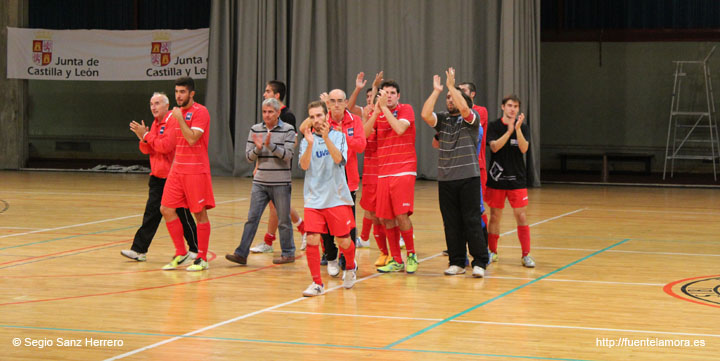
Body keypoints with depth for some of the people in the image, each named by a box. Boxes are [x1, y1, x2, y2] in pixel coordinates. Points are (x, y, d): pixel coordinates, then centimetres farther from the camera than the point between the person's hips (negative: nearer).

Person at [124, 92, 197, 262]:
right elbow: (147, 150, 14)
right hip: (158, 176, 8)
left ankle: (196, 250, 13)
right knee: (151, 212, 2)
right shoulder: (156, 123, 15)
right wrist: (143, 138, -6)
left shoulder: (173, 121, -12)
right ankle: (139, 250, 0)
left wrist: (147, 135, -16)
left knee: (182, 215, 1)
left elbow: (166, 146, -21)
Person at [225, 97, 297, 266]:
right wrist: (258, 148, -15)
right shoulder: (255, 130, 6)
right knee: (252, 218, -2)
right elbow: (249, 157, 5)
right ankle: (241, 254, -3)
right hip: (260, 182, 3)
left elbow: (288, 155, -13)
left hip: (281, 183, -3)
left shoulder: (288, 130, -4)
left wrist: (270, 145, -24)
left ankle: (288, 253, 18)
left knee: (284, 220, 5)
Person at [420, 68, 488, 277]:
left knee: (472, 221, -4)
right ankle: (457, 262, 13)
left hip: (469, 177, -3)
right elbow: (425, 114, -8)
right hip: (445, 179, 4)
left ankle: (479, 262, 2)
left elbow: (464, 108, -20)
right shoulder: (442, 119, 10)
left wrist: (451, 85, -13)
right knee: (451, 223, 5)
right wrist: (436, 91, -4)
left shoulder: (472, 118, 1)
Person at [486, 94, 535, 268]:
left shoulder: (523, 127, 3)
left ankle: (526, 255, -1)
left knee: (521, 216, -5)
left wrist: (518, 129, -22)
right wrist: (509, 131, -23)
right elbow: (494, 147, -13)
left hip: (517, 179, 0)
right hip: (497, 179, 0)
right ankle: (493, 252, 21)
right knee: (495, 216, 8)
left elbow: (524, 148, -11)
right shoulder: (494, 126, 0)